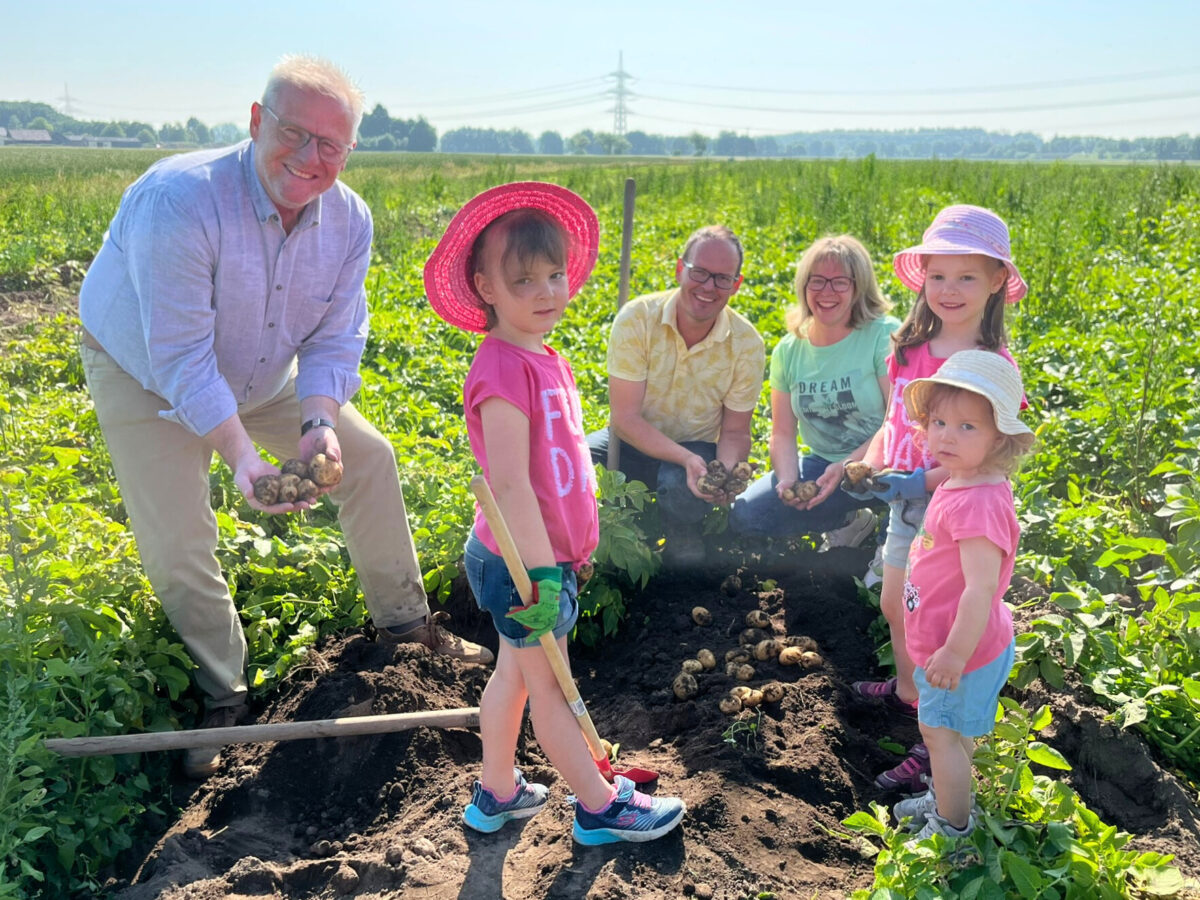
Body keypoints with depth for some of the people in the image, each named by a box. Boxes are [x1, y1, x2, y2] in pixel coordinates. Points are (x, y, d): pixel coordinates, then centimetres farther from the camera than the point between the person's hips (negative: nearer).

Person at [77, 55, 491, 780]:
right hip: (146, 376, -5)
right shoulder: (179, 201, -36)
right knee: (177, 546, -11)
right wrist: (242, 456, -43)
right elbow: (182, 359, -35)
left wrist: (319, 423, -31)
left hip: (261, 377, 5)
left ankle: (405, 623, 20)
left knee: (368, 457, 2)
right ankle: (224, 694, 13)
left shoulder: (348, 220, -18)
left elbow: (335, 341, -14)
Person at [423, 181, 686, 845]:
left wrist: (569, 549, 20)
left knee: (514, 672, 21)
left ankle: (496, 793, 38)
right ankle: (600, 808, 27)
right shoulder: (503, 368, -23)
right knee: (549, 687, 9)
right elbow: (509, 483, -27)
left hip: (546, 554, 9)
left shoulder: (542, 359, 7)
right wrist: (542, 574, -25)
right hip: (524, 564, -9)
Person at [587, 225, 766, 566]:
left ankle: (682, 538, 2)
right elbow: (624, 417, -19)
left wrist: (726, 473, -28)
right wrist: (687, 459, -33)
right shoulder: (637, 318, -17)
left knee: (680, 485, -35)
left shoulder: (747, 344, -12)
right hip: (633, 441, 0)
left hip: (697, 448, 0)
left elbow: (735, 432, -4)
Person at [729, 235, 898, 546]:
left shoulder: (884, 336, -11)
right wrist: (788, 479, -15)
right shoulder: (789, 351, 3)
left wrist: (847, 467, -26)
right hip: (823, 464, 4)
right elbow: (783, 433, 6)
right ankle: (848, 519, 8)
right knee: (745, 517, -13)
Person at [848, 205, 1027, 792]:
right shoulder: (909, 350, 2)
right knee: (894, 608, 22)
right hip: (904, 504, 7)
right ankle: (907, 692, 48)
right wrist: (869, 467, -4)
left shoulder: (994, 364, -17)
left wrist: (923, 481, -27)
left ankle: (936, 746, 17)